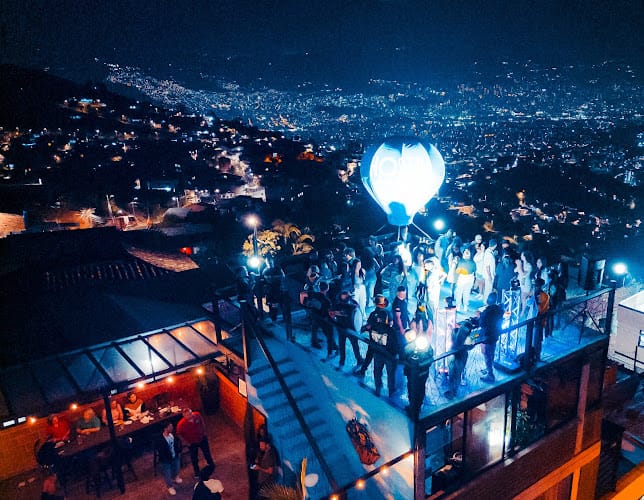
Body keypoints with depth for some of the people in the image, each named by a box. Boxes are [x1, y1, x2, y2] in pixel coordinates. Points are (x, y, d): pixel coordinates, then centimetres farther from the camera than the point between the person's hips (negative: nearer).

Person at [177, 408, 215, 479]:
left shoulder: (197, 415, -26)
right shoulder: (181, 424, -33)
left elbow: (202, 422, -3)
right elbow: (179, 434, -15)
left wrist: (204, 431, 1)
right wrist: (186, 442, -10)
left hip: (202, 438, 2)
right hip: (192, 443, -2)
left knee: (207, 453, 23)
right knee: (194, 459, 18)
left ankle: (211, 464, 52)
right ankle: (197, 472, 46)